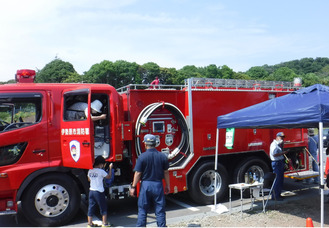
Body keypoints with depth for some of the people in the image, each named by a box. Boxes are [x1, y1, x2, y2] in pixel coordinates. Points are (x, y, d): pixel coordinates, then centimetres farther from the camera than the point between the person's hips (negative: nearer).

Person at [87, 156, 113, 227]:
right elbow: (109, 177, -3)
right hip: (99, 192, -6)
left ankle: (90, 223, 17)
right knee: (103, 208, 8)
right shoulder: (101, 171, -15)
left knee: (91, 208, 12)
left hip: (91, 191, 6)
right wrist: (110, 168, 6)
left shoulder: (90, 171, 3)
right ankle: (104, 223, 14)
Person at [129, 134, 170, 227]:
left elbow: (138, 173, -9)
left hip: (145, 185, -2)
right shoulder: (163, 156, -2)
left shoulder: (142, 157, -10)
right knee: (160, 210, 10)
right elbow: (166, 172, 4)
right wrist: (167, 185, 15)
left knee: (142, 210, 10)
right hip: (158, 185, 2)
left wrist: (133, 187, 0)